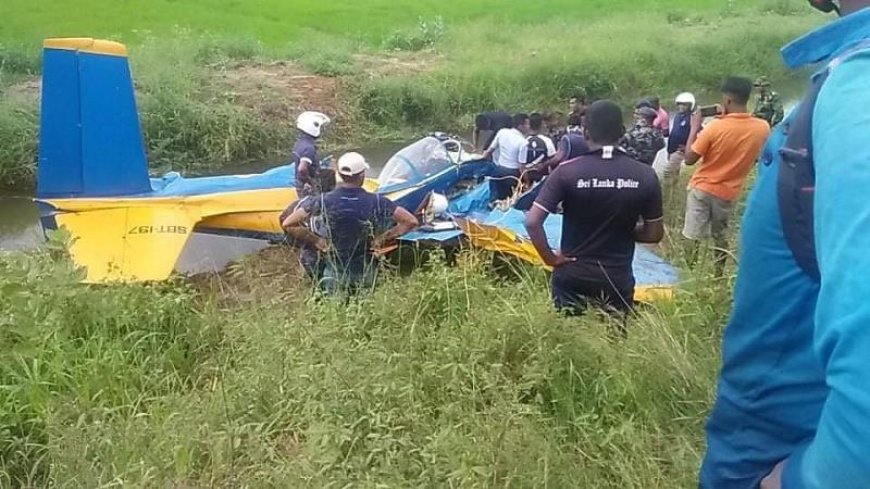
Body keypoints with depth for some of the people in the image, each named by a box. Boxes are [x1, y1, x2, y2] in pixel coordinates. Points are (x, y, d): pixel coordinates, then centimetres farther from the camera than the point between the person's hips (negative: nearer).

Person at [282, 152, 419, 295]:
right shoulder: (376, 202, -15)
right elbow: (411, 222, -11)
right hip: (366, 274, 0)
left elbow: (288, 224, -11)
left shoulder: (323, 201, -14)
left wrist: (316, 241, -3)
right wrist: (382, 239, -4)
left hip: (335, 273, 0)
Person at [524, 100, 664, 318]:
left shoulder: (567, 171, -14)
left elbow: (532, 222, -19)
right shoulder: (645, 175, -7)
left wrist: (550, 258, -7)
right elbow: (654, 233, 0)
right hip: (618, 278, 1)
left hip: (572, 276, -1)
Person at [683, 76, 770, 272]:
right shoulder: (763, 128, -9)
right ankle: (719, 275, 29)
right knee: (720, 236, 21)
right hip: (729, 193, 4)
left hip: (703, 188, -4)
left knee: (693, 237, 5)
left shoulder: (715, 127, -21)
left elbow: (689, 159, -13)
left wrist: (695, 128, -4)